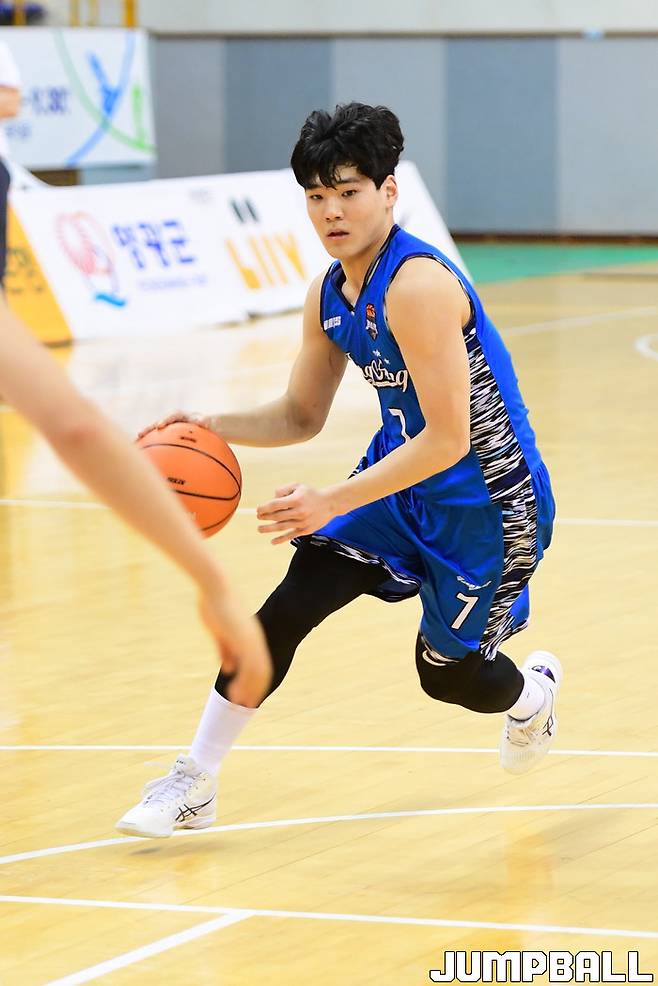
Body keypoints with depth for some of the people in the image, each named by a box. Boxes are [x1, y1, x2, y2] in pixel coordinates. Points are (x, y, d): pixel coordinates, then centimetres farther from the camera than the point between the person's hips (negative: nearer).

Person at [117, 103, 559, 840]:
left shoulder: (418, 287, -29)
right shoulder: (328, 296, -2)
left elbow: (448, 438, -30)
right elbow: (302, 416, 11)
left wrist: (331, 503, -32)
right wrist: (214, 428, -8)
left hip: (488, 501, -7)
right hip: (400, 475, 7)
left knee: (448, 674, 8)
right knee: (287, 608, -9)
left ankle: (532, 691, 45)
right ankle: (195, 786, -2)